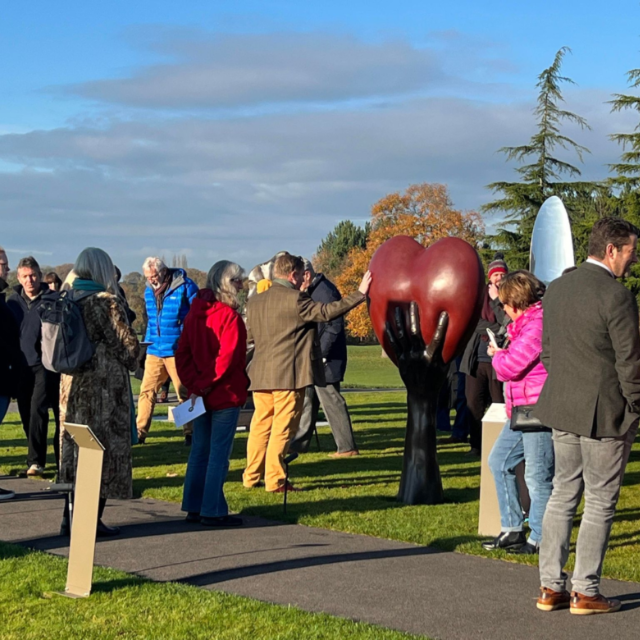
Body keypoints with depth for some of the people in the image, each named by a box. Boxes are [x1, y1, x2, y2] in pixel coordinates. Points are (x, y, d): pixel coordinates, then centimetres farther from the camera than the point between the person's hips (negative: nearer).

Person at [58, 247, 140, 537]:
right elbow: (128, 345, -11)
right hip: (106, 387, -6)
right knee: (103, 449, 1)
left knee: (74, 450, 13)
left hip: (72, 384, 6)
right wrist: (127, 364, 8)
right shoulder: (106, 302, -13)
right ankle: (92, 520, 2)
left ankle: (70, 517, 15)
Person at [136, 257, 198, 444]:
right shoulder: (149, 290, 11)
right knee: (147, 391, 0)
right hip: (154, 351, 5)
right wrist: (147, 342, 15)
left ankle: (190, 433, 10)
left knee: (185, 393, 2)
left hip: (177, 350, -5)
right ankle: (140, 433, 4)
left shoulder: (185, 286, -8)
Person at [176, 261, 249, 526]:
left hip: (201, 395, 7)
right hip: (225, 395, -7)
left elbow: (182, 353, 5)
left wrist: (194, 384, -1)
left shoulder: (195, 313, 7)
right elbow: (227, 358, -20)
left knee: (199, 451, 13)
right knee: (219, 454, -2)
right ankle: (213, 511, 0)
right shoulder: (229, 316, -14)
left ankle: (194, 508, 18)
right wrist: (204, 386, -14)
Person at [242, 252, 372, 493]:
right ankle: (275, 480, -2)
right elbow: (326, 312, -13)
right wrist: (360, 294, -9)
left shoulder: (254, 302, 10)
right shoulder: (295, 300, -11)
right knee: (283, 428, -2)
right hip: (289, 375, -7)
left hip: (261, 374, 7)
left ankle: (251, 477, 16)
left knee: (260, 425, 13)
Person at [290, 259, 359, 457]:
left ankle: (347, 447, 0)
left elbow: (334, 327, -21)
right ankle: (299, 443, 24)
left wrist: (320, 355, -21)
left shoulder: (325, 291, -17)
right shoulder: (312, 291, 13)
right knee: (307, 399, 15)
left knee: (331, 400, -6)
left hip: (325, 360, -10)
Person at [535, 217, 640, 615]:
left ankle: (551, 587, 16)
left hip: (563, 410, 7)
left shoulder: (557, 288, 6)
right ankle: (585, 592, 8)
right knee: (600, 502, 4)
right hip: (605, 413, -7)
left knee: (564, 493, 15)